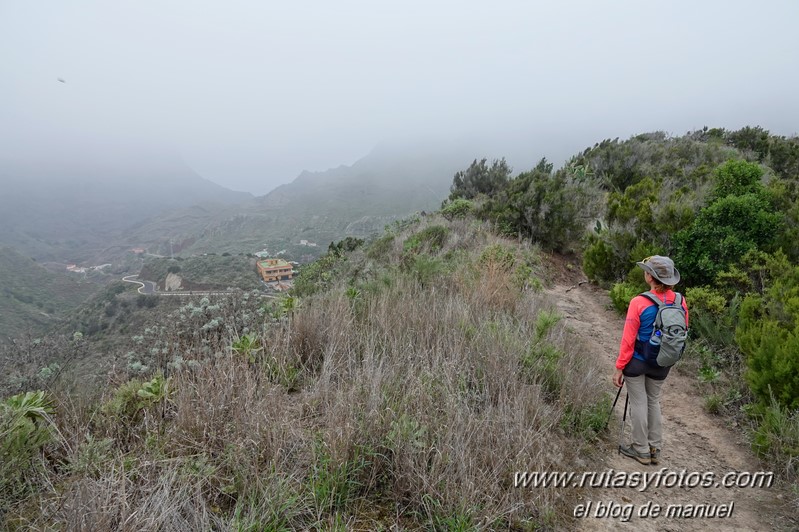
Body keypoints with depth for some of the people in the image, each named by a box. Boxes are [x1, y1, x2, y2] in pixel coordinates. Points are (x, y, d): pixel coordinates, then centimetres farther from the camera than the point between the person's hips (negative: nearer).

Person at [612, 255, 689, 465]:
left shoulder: (639, 302, -21)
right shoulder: (680, 302, -7)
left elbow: (628, 339, -17)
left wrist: (619, 367, -8)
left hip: (637, 361, -5)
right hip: (661, 364, 5)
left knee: (639, 403, 8)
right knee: (654, 402, 20)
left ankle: (641, 451, 20)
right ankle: (655, 449, 27)